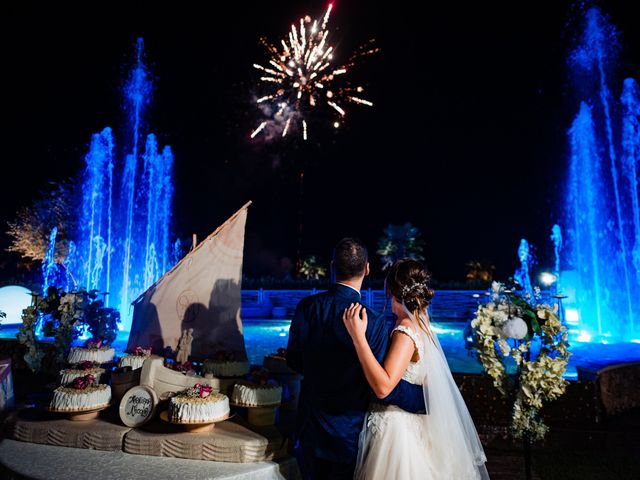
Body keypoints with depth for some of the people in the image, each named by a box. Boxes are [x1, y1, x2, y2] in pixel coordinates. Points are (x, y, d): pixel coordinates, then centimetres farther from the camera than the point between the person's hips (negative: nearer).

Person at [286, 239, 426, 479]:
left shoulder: (306, 306, -12)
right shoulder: (373, 322, -25)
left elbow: (293, 360, 0)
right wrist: (425, 396, -6)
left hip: (309, 427, 4)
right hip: (347, 433, -4)